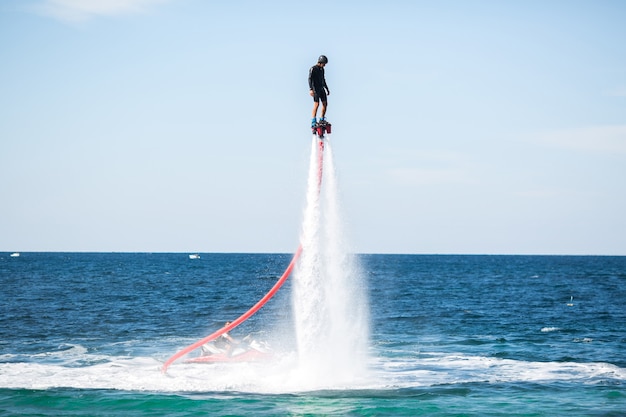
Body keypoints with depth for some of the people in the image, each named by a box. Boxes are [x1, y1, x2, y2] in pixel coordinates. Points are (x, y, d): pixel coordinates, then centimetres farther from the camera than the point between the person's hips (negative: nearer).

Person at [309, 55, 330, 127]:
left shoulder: (322, 69, 14)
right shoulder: (313, 69, -11)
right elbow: (310, 79, -19)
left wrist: (327, 89, 25)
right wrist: (311, 89, -30)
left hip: (321, 88, 8)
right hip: (315, 89, -8)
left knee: (325, 103, 2)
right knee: (316, 104, -14)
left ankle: (322, 119, 13)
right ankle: (313, 122, -13)